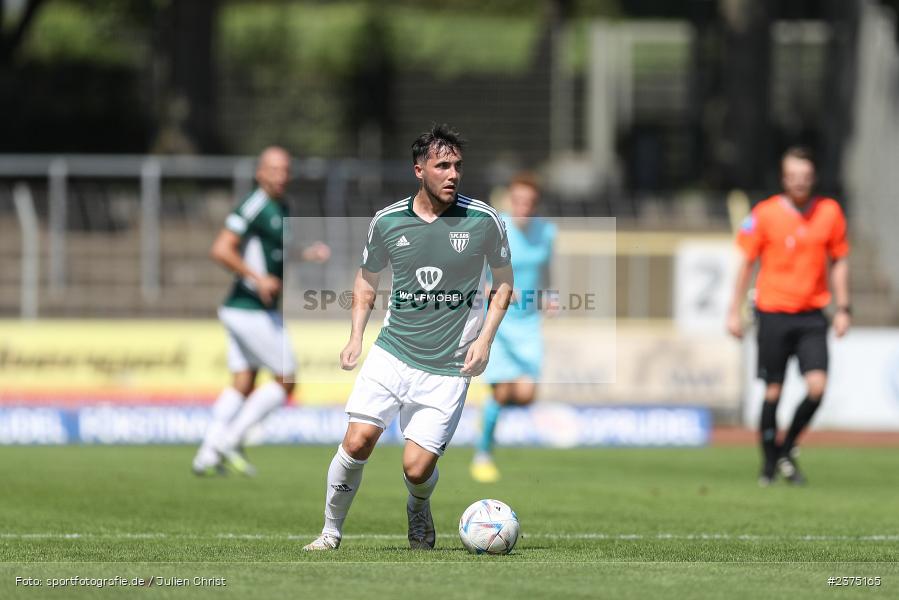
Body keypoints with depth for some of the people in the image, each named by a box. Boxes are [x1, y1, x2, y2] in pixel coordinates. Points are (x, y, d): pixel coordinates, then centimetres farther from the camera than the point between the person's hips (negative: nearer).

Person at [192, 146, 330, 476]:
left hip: (242, 311, 9)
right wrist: (258, 278, -26)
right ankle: (231, 440, -2)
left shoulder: (280, 209, 15)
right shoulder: (254, 207, -16)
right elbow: (220, 250, -22)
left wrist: (307, 254, 10)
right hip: (253, 311, -9)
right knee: (285, 382, -4)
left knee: (242, 385, 9)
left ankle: (208, 453, 8)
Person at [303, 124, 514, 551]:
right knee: (358, 441, -15)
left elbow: (503, 280, 10)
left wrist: (485, 339, -3)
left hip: (448, 368, -1)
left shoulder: (483, 221, -5)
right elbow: (367, 277, 17)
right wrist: (356, 336, 5)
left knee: (417, 468, -8)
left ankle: (419, 512, 28)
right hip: (391, 353, 2)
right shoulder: (387, 222, 0)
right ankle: (331, 530, 6)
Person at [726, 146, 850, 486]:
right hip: (773, 314, -2)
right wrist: (734, 312, 0)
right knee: (773, 391, 1)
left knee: (817, 386, -12)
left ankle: (787, 449, 11)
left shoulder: (830, 212, 2)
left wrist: (843, 309, 8)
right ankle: (770, 461, 18)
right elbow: (746, 263, 2)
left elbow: (839, 261, 12)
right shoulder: (765, 214, -4)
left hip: (812, 316, 2)